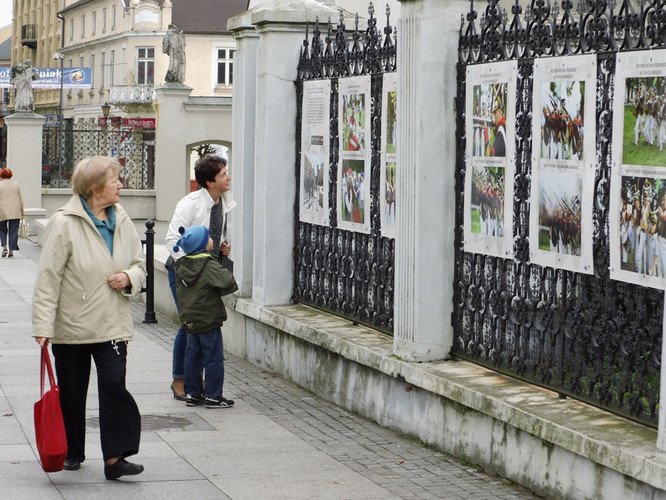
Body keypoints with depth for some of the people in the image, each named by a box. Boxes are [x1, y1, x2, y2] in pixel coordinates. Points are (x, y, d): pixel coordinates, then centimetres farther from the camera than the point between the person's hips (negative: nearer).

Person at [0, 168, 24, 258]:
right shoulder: (16, 184, 6)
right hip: (15, 212, 1)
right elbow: (20, 199, 7)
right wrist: (22, 212, 12)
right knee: (13, 232, 4)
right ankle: (11, 250, 2)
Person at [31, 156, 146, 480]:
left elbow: (139, 264, 17)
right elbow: (48, 277, -13)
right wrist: (43, 325, -17)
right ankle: (72, 452, 28)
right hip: (71, 326, -3)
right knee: (71, 392, 11)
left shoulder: (123, 222, 6)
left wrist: (129, 278, -7)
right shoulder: (65, 223, -12)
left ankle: (115, 458, -10)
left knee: (114, 386, -10)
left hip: (112, 325, 3)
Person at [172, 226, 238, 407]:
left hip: (189, 320, 7)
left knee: (192, 357, 14)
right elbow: (229, 283, -27)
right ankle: (213, 396, 5)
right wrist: (219, 292, -7)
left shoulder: (181, 266, 4)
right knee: (214, 358, 1)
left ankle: (192, 394, 20)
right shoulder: (209, 266, -19)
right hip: (209, 320, -7)